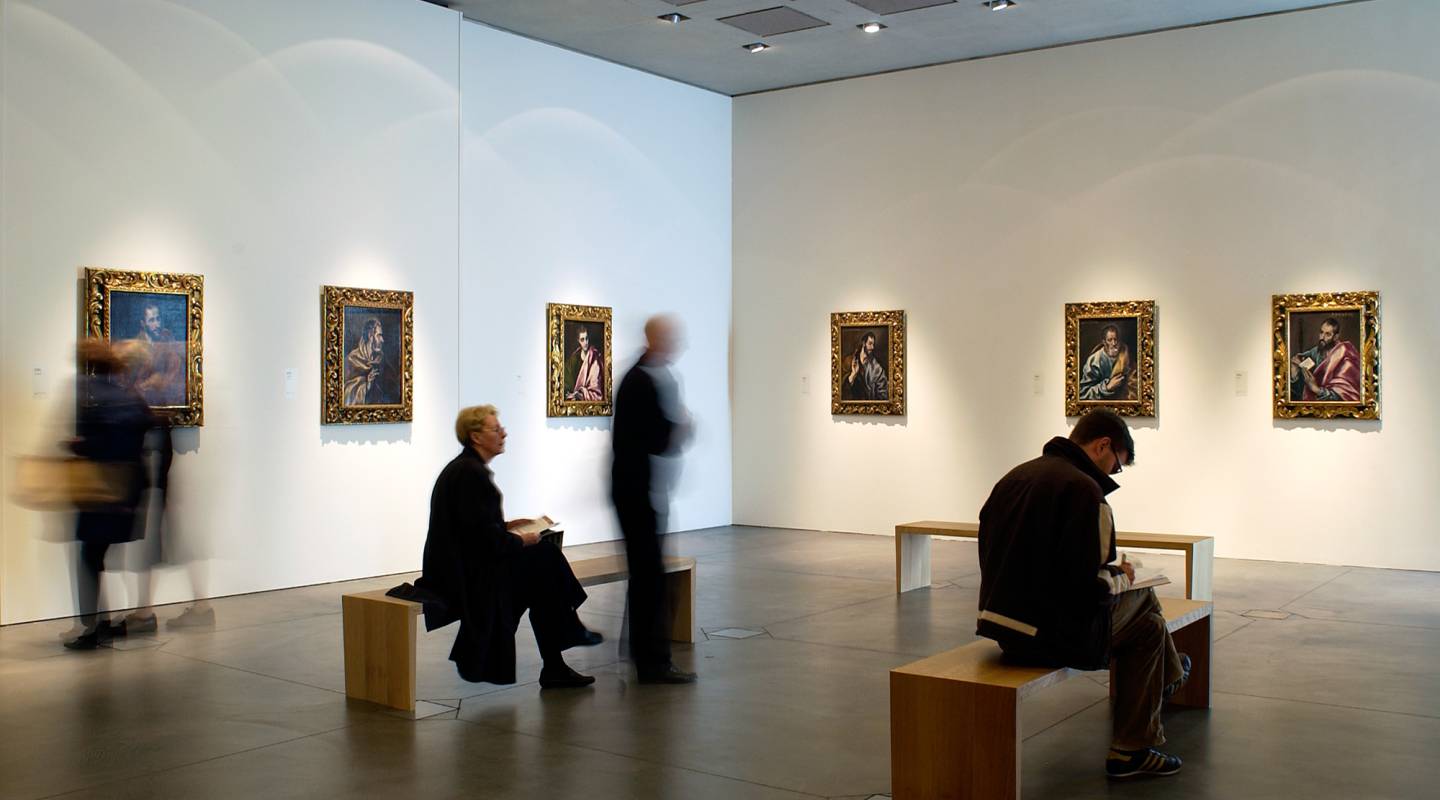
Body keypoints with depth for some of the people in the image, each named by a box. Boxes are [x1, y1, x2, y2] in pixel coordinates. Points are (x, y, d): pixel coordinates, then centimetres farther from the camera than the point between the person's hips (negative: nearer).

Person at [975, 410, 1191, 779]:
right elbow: (1089, 587, -23)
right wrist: (1121, 578, 0)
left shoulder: (1013, 476, 9)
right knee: (1148, 627, 15)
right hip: (1055, 634, -9)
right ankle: (1132, 750, 22)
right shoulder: (1083, 489, -18)